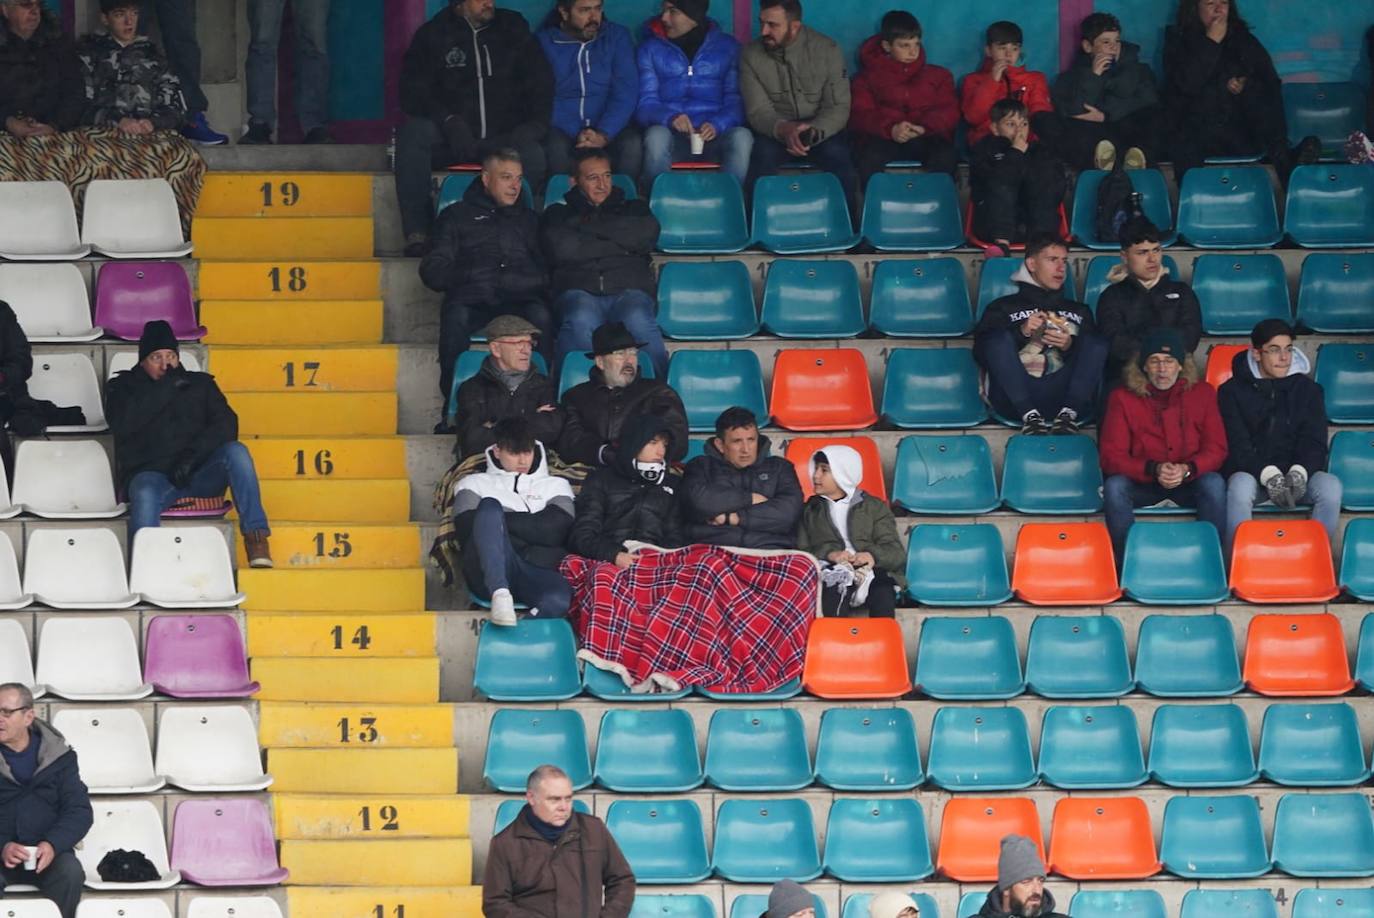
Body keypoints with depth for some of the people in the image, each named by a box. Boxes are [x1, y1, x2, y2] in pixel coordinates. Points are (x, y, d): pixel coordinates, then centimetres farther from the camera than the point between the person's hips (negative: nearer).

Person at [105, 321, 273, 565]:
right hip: (151, 474, -2)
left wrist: (192, 455, -13)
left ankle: (255, 537, -32)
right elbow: (122, 423, -8)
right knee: (144, 496, -37)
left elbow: (226, 424, 4)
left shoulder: (200, 384, 19)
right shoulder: (124, 388, 14)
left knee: (235, 451, -27)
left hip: (199, 475, 2)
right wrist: (166, 388, -11)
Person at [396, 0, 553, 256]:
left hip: (503, 137, 0)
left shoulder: (514, 30, 13)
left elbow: (542, 83, 11)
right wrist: (449, 121, -20)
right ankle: (417, 233, -36)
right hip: (448, 138, 0)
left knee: (532, 155, -34)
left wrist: (535, 124, -9)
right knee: (412, 133, -33)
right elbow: (412, 94, -2)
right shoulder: (433, 34, 7)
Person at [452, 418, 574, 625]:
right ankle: (500, 594, -47)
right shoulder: (475, 484, 28)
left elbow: (555, 530, 7)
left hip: (536, 572, 0)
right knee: (490, 506, -31)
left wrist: (502, 520, 5)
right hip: (488, 572, 0)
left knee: (559, 600, -38)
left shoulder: (555, 486, 29)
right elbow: (466, 528, 8)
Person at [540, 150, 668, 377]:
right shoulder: (558, 213, 27)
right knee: (581, 322, -39)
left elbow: (647, 234, 5)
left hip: (630, 291, 1)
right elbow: (561, 248, 4)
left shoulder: (634, 208, 30)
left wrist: (587, 225, 10)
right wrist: (619, 245, 7)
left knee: (637, 321, -38)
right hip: (579, 291, 0)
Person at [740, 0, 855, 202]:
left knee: (838, 155, -32)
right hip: (775, 132, 0)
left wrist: (813, 131, -31)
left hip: (822, 130, 0)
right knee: (762, 154, -33)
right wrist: (784, 129, -32)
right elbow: (758, 111, -9)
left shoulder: (827, 50, -8)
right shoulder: (751, 55, -5)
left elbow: (839, 107, -10)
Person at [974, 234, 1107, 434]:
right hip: (1016, 400, -1)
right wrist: (1021, 333, -6)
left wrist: (1070, 346, -7)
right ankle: (1030, 416, -35)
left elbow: (1095, 349, 14)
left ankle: (1068, 415, -36)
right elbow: (981, 352, 8)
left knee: (1095, 340, -19)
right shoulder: (1004, 307, 24)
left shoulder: (1078, 311, 31)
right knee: (999, 336, -24)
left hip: (1064, 396, 1)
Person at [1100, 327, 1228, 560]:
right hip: (1141, 484, 0)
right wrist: (1154, 470, -25)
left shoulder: (1202, 393, 2)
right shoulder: (1123, 398, -2)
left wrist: (1187, 469, -24)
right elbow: (1111, 456, -8)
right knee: (1114, 486, -31)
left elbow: (1216, 449, -3)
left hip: (1189, 482, 0)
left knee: (1214, 483, -31)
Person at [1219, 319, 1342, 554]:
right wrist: (1269, 475, -23)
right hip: (1250, 472, -2)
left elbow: (1314, 442, 4)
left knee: (1330, 486, -30)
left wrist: (1299, 473, -19)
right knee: (1240, 486, -37)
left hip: (1298, 473, 2)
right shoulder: (1232, 391, 3)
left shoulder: (1308, 389, 11)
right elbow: (1236, 445, -6)